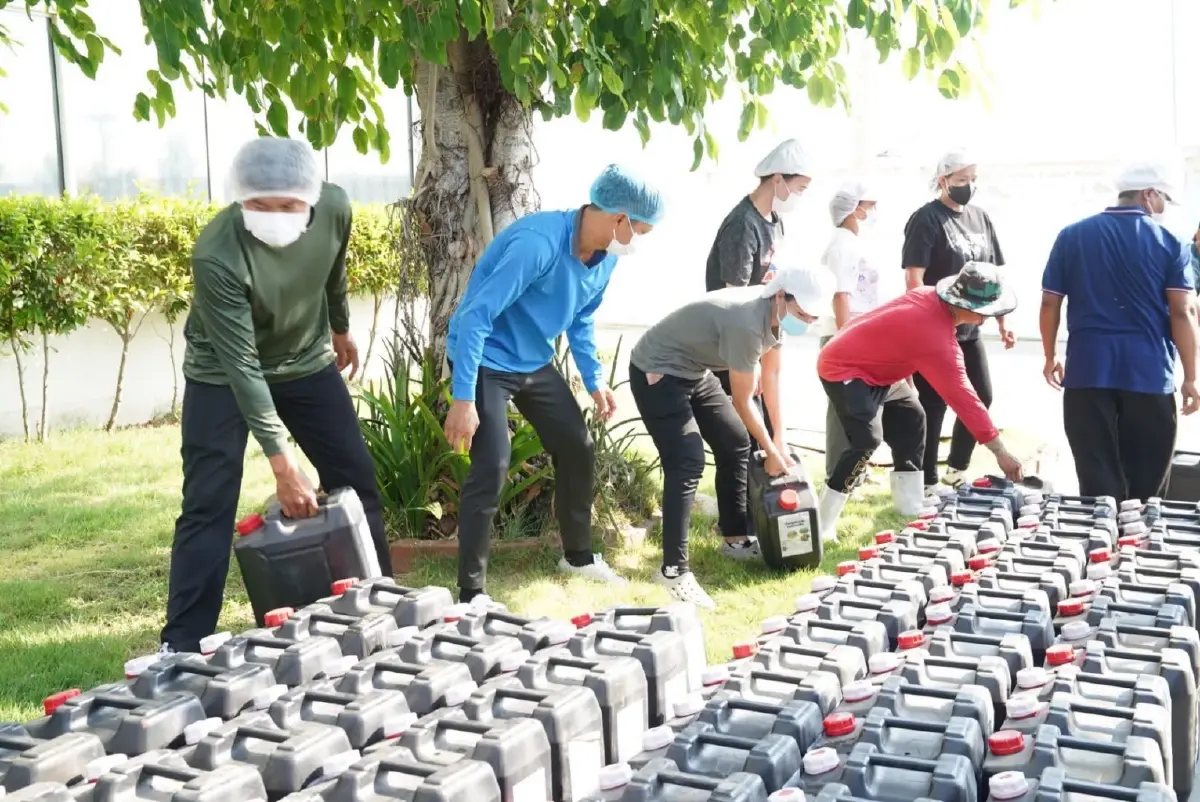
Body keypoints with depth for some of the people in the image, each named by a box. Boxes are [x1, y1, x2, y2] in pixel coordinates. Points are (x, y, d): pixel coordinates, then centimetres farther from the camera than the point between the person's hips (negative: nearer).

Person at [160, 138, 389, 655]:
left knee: (357, 481, 6)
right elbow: (240, 364, -33)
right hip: (222, 375, -4)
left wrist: (340, 328, 19)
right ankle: (181, 646, 0)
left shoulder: (335, 209, -22)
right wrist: (281, 461, -34)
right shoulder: (217, 254, -35)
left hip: (307, 361, 5)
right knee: (208, 507, -10)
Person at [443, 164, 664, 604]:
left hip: (535, 362, 9)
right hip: (486, 360, -8)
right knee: (491, 468, -17)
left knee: (578, 448, 12)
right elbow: (476, 316, -31)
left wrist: (595, 379, 9)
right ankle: (470, 592, -6)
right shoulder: (538, 243, -31)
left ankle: (578, 556, 32)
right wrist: (463, 399, -32)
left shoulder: (605, 258, -3)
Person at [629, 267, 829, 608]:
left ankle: (736, 536, 29)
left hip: (693, 371, 10)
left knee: (736, 443, 13)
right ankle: (673, 570, -18)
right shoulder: (746, 323, -31)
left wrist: (779, 437, 11)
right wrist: (771, 451, -8)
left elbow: (771, 374, 10)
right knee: (687, 463, -20)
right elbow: (743, 402, -21)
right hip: (656, 373, -10)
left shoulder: (774, 313, -4)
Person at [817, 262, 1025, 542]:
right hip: (843, 369, -11)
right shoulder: (937, 339, -30)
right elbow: (963, 397, -27)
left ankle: (911, 505, 21)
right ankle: (821, 526, -22)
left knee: (911, 419, 16)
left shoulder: (929, 297, -5)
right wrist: (1000, 451, -21)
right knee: (867, 439, -25)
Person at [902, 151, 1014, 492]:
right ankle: (927, 481, 9)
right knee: (933, 405, -2)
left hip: (969, 330, 7)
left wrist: (1002, 322, 12)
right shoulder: (926, 219, -10)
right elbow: (913, 279, -17)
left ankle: (956, 468, 26)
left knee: (981, 397, 11)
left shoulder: (980, 218, 10)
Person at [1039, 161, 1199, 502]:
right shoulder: (1169, 243, -1)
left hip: (1088, 369, 2)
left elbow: (1050, 303, 5)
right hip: (1149, 372, -2)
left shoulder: (1071, 236, 5)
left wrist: (1050, 357, 16)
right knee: (1146, 484, 9)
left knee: (1097, 480, 5)